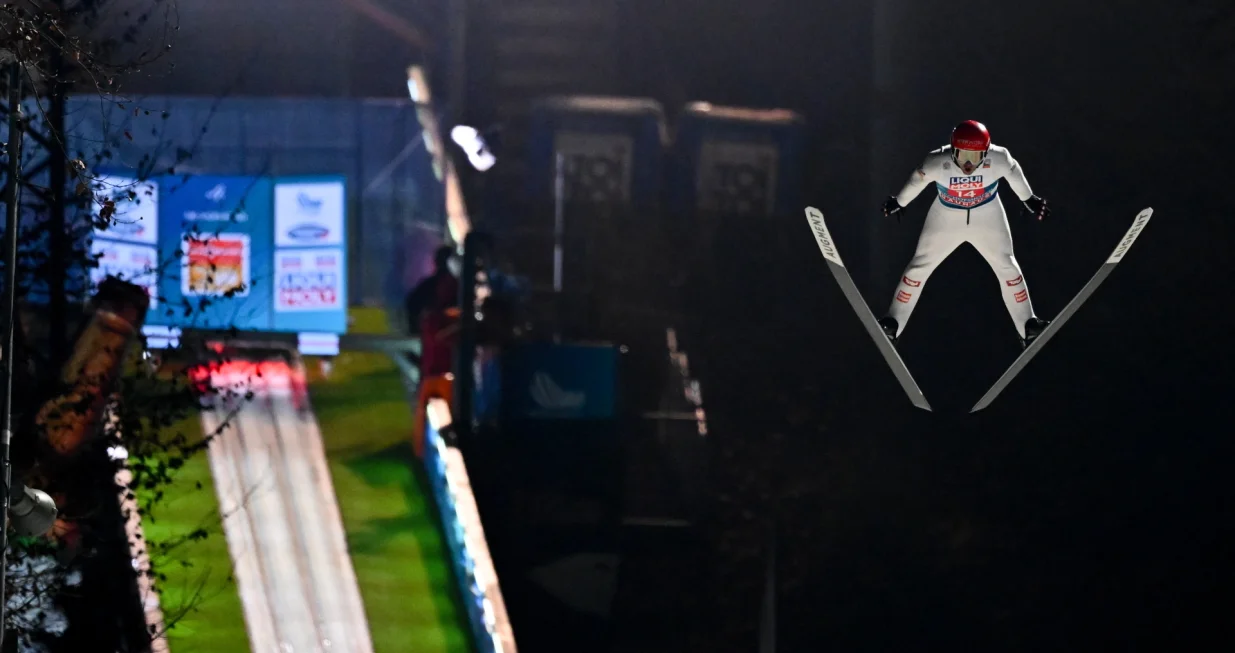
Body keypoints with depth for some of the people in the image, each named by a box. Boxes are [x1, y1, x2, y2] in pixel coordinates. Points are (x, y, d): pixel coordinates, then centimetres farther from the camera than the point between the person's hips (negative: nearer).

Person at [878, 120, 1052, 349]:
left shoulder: (998, 159, -31)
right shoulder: (938, 163, -32)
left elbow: (1013, 173, -7)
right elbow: (917, 181, -10)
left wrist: (1029, 199, 10)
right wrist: (898, 203, 8)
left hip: (987, 219, 1)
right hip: (946, 219, -1)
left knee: (1007, 267, 7)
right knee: (919, 267, 5)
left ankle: (1028, 329, 20)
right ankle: (892, 326, 18)